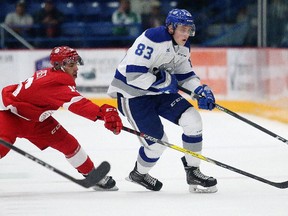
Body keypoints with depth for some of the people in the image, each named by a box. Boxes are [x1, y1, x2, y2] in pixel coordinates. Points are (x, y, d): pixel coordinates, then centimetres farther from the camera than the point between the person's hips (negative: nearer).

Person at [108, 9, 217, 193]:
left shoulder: (183, 46, 1)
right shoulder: (153, 39, -28)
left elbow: (185, 74, 13)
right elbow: (133, 74, -31)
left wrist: (201, 90, -6)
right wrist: (163, 80, -24)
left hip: (158, 91, 8)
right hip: (132, 94, -8)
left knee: (192, 119, -8)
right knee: (157, 142, -6)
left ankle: (193, 172, 3)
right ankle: (139, 174, 26)